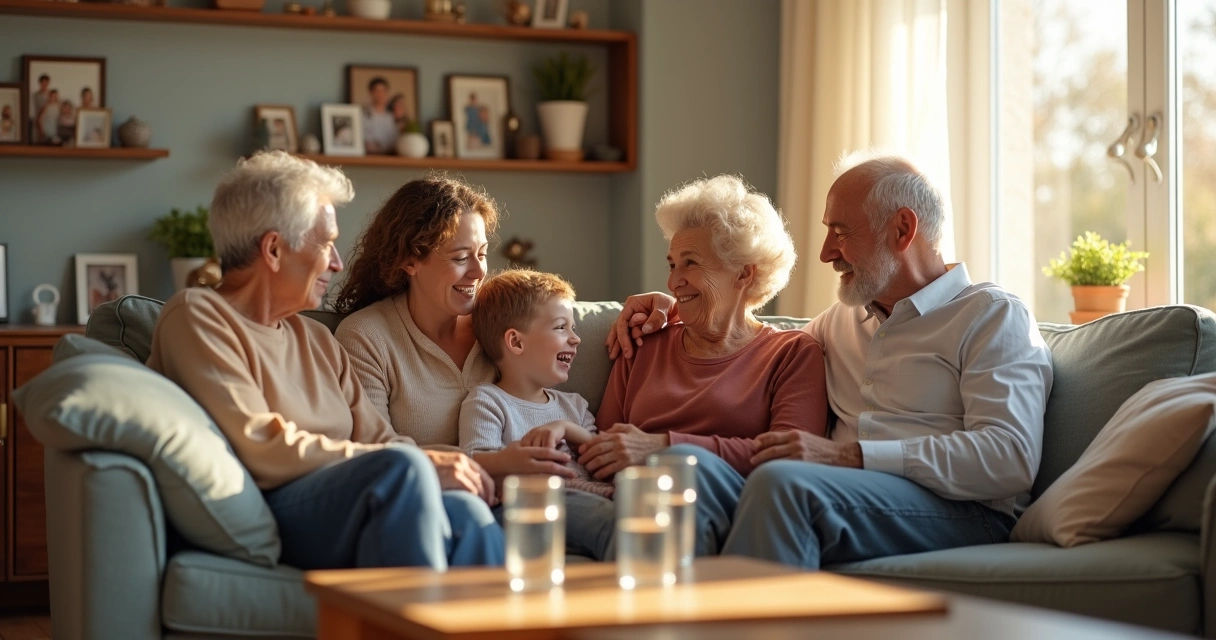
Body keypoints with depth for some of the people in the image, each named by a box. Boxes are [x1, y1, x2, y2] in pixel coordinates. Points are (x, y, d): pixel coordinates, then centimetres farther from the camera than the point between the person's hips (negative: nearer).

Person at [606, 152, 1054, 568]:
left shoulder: (992, 316, 5)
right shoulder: (844, 318, 29)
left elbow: (1010, 458, -11)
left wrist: (851, 456, -18)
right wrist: (674, 308, 33)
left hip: (954, 514, -6)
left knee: (782, 480, -36)